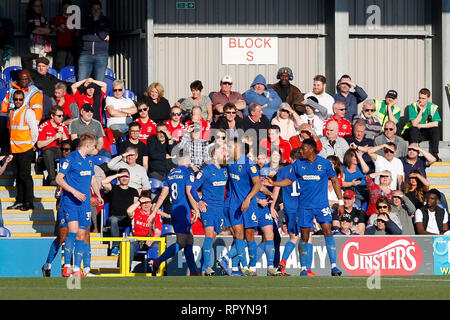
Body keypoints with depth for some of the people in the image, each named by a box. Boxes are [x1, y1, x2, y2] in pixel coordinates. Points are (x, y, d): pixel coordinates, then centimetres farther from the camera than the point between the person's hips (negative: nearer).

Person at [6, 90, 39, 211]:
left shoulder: (28, 112, -9)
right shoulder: (12, 113, 14)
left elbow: (34, 130, -9)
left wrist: (31, 144, -2)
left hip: (25, 150, -7)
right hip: (15, 150, 7)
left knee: (25, 176, -7)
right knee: (18, 176, 10)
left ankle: (29, 202, -3)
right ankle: (19, 201, 16)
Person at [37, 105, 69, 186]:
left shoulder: (63, 127, 15)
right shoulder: (43, 126, 3)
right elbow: (39, 145, -4)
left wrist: (63, 134, -4)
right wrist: (54, 138, -9)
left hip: (61, 152, 3)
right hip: (48, 151, -3)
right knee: (48, 152, -39)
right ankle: (52, 179, -43)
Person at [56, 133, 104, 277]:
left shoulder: (89, 160, 14)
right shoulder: (71, 159, -9)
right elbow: (59, 179, -11)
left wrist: (98, 195, 15)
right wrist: (74, 191, -20)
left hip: (85, 203, 7)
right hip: (70, 202, -7)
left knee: (82, 235, 2)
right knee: (73, 231, -19)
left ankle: (77, 268, 5)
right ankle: (66, 266, -15)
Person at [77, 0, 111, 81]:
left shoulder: (105, 21, 13)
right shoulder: (85, 20, 12)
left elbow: (103, 35, -2)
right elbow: (83, 36, 1)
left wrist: (96, 22, 1)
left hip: (101, 55, 0)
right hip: (85, 54, 0)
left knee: (99, 83, -7)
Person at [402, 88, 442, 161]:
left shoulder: (433, 107, -6)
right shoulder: (413, 106, -12)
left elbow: (435, 124, -16)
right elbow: (414, 124, -22)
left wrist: (420, 126, -20)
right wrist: (421, 110, -25)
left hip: (425, 132, 2)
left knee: (436, 129, -23)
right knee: (414, 129, -34)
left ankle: (434, 153, -20)